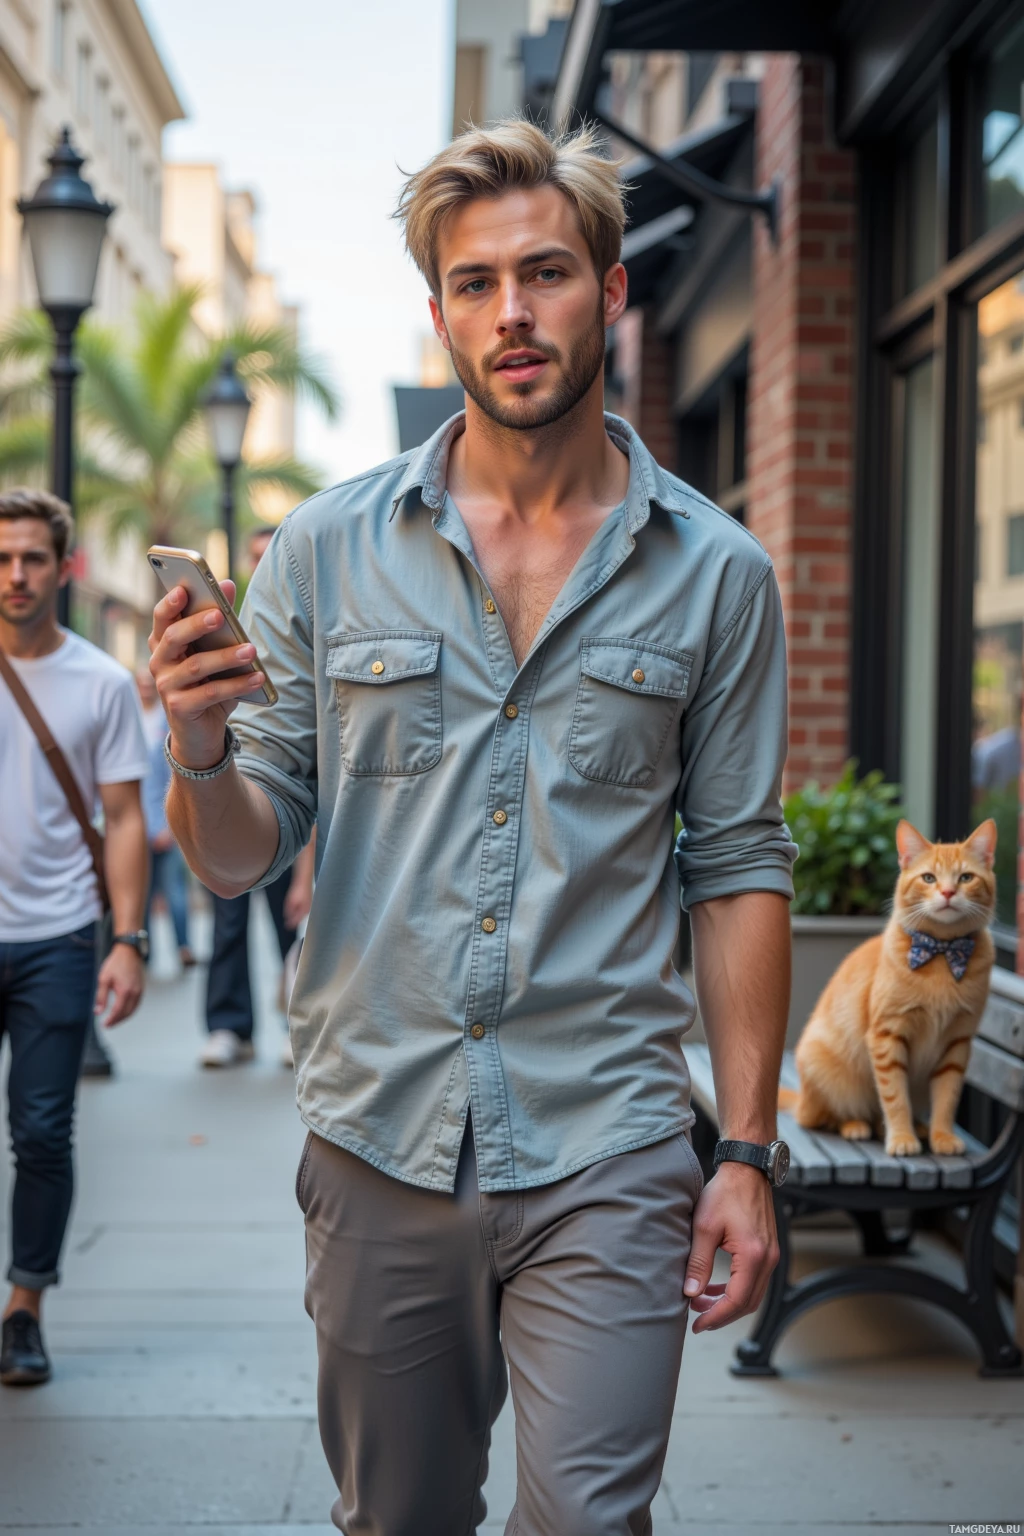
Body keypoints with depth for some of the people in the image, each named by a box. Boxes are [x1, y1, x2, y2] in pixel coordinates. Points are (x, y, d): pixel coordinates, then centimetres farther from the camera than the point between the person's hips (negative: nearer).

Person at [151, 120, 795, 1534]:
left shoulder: (715, 573, 2)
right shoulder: (328, 550, 2)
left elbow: (739, 871, 4)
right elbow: (242, 857, 4)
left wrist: (749, 1152, 0)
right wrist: (200, 751, -19)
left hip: (605, 1158, -1)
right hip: (379, 1145, 2)